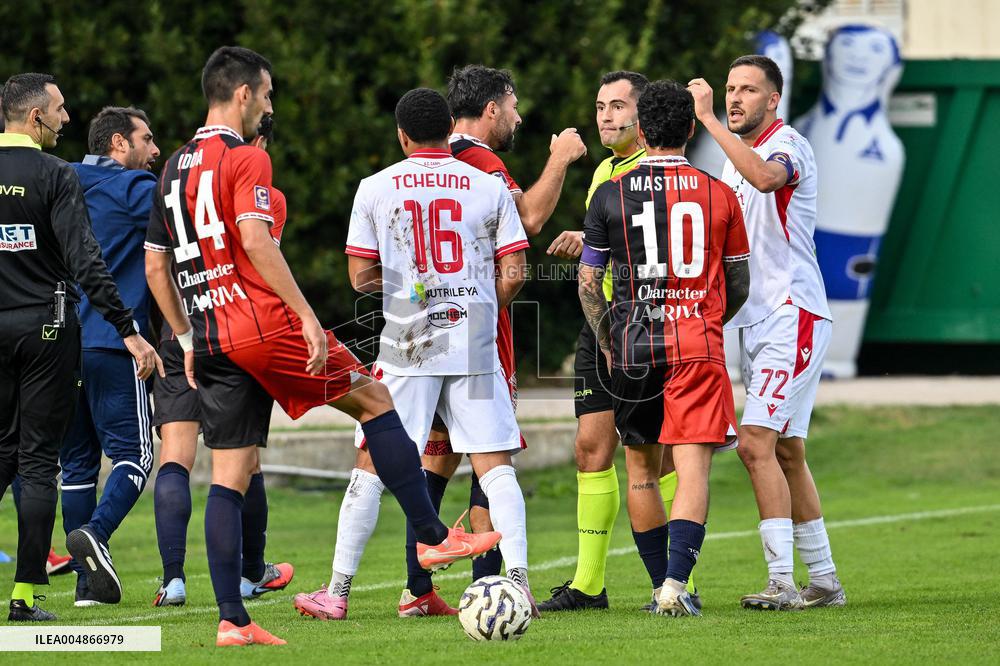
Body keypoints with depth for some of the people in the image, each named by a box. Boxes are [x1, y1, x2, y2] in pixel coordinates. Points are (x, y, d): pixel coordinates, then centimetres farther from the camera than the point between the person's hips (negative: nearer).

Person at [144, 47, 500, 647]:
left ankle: (231, 619, 0)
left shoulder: (174, 169, 16)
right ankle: (432, 537, 8)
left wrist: (187, 339, 24)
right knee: (375, 398, 8)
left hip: (212, 342, 7)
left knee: (230, 476, 6)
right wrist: (306, 315, -18)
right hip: (263, 322, -7)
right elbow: (255, 242, -20)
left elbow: (156, 266, 19)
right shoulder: (246, 158, -7)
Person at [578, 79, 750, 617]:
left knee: (641, 470, 16)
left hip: (634, 347, 1)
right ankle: (677, 582, -23)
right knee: (692, 470, -6)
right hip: (699, 346, -1)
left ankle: (661, 585, 18)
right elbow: (738, 284, 12)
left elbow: (588, 281, 4)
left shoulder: (610, 195, 2)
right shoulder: (718, 195, 4)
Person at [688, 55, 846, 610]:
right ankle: (823, 581, 16)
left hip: (791, 314, -10)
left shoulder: (788, 145, -10)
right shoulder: (735, 158, 18)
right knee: (785, 452, 10)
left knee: (756, 444, -16)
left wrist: (708, 121, -35)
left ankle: (782, 582, -17)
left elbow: (765, 176, -36)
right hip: (755, 320, 10)